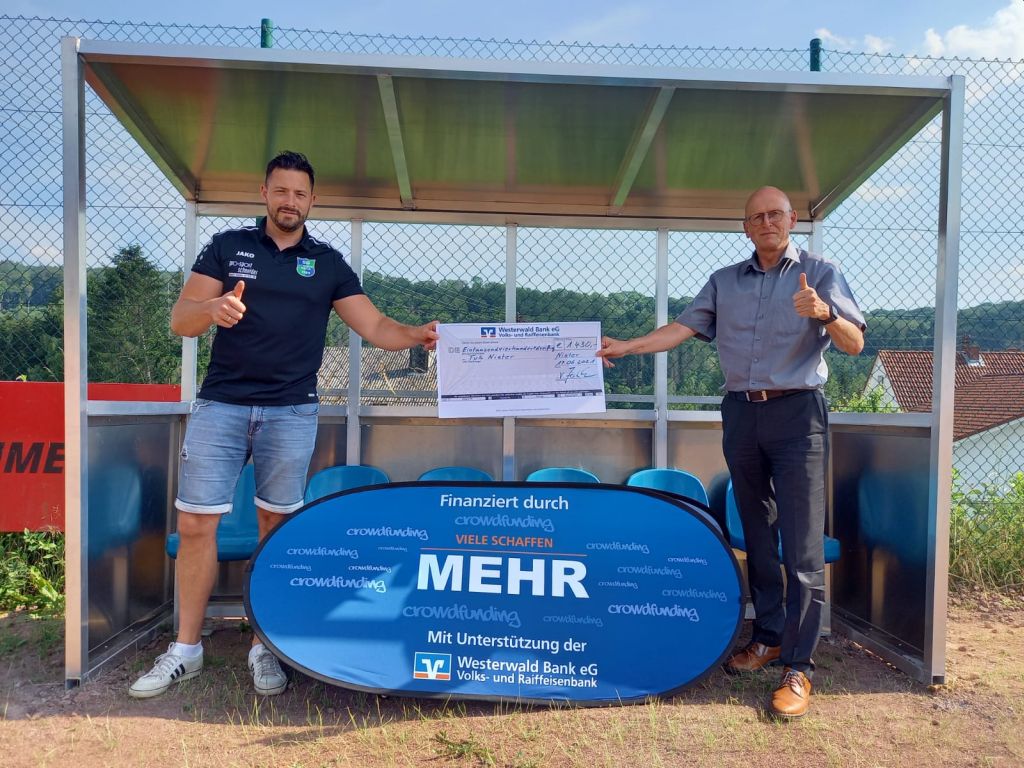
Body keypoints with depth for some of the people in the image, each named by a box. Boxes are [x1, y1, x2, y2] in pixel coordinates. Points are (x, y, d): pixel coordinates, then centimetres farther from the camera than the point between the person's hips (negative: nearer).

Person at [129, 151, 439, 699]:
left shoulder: (328, 263, 10)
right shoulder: (227, 246, 8)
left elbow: (375, 328, 4)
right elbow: (180, 320, 2)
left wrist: (418, 336, -15)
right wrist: (213, 308, -20)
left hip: (291, 411, 0)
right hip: (220, 405, 0)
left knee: (277, 526, 6)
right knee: (195, 524, 0)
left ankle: (265, 648, 19)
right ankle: (185, 649, 17)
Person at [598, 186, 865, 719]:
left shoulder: (820, 273, 2)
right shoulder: (725, 281, 12)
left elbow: (854, 344, -7)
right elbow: (682, 329, 5)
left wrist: (825, 313, -27)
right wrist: (626, 346, -6)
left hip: (796, 415, -4)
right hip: (742, 413, 4)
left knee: (802, 545, -6)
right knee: (756, 536, 12)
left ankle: (798, 666, 1)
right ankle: (768, 636, 26)